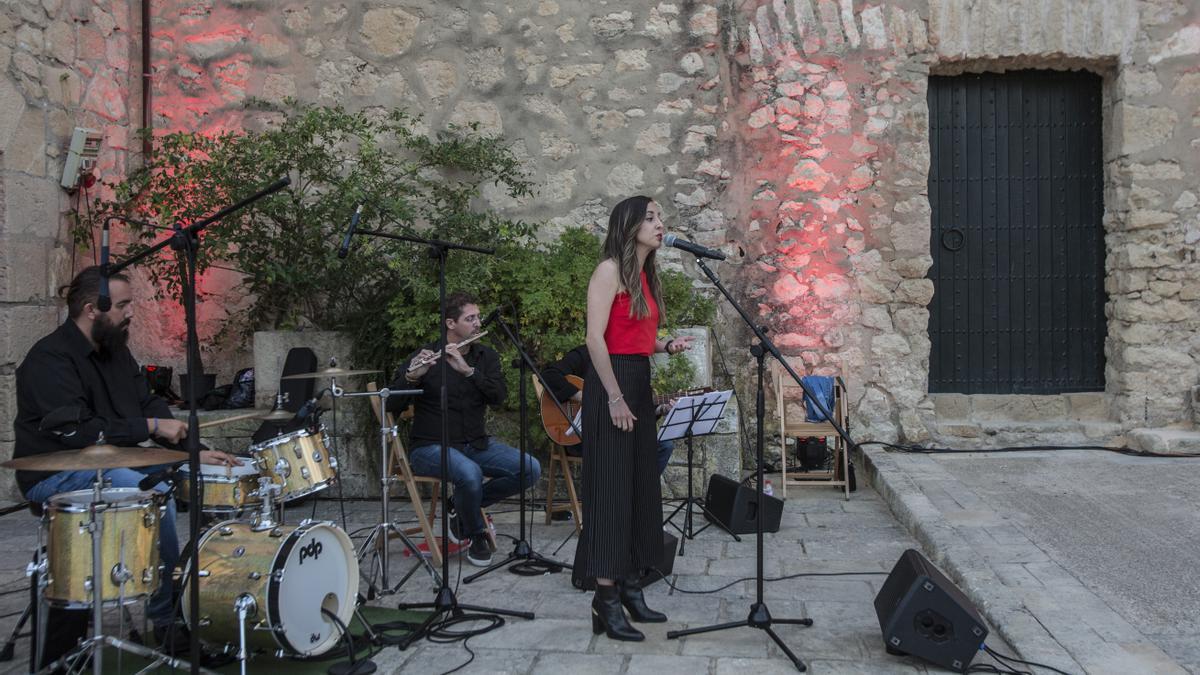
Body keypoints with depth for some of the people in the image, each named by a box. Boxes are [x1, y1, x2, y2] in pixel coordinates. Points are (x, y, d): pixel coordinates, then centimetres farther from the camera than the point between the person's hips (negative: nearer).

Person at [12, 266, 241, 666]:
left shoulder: (115, 351, 9)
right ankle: (165, 621, -15)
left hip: (109, 463, 9)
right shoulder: (50, 360, -18)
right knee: (156, 496, -28)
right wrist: (150, 427, -23)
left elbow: (150, 405, 9)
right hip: (56, 475, -9)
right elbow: (77, 431, -28)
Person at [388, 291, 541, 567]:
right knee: (470, 473, -36)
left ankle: (461, 509, 4)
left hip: (476, 444, 5)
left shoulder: (486, 356, 6)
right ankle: (476, 537, -5)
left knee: (531, 469, -15)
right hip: (432, 447, -5)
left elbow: (499, 396, -11)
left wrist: (467, 370, -25)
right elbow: (393, 406, -13)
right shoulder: (424, 357, -6)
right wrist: (411, 376, -31)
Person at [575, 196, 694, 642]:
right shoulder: (610, 270, -9)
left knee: (640, 484, 11)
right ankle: (606, 601, -2)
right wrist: (614, 397, -20)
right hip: (611, 383, -9)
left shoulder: (646, 276, 17)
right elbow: (595, 338, -16)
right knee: (610, 486, -7)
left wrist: (668, 346, 4)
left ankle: (629, 587, 20)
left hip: (640, 383, 9)